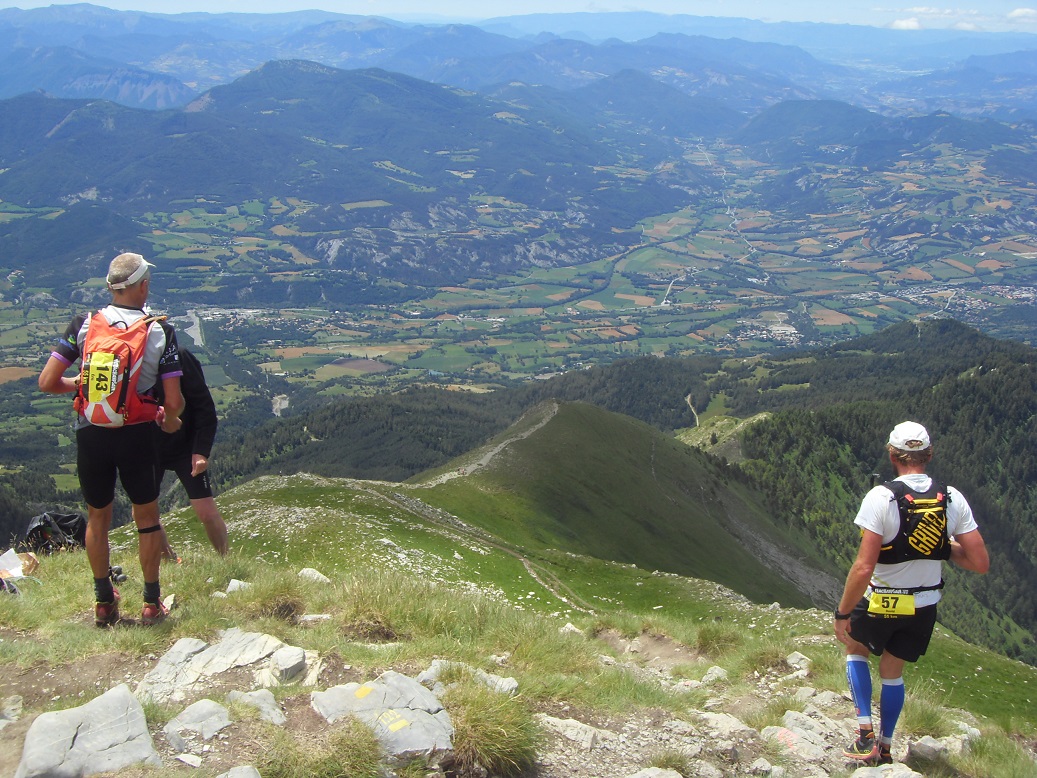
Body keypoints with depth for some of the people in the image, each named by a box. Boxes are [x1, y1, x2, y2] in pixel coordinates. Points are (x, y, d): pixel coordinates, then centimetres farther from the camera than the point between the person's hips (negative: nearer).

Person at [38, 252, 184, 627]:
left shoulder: (83, 325, -4)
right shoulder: (160, 333, -9)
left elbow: (47, 382, -7)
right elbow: (174, 402, -11)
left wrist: (76, 383, 13)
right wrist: (170, 421, 11)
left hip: (91, 434, 2)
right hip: (138, 435, -2)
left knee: (97, 517, 20)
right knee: (147, 518, 16)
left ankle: (104, 603, 30)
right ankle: (152, 603, 22)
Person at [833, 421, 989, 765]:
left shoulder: (881, 497, -23)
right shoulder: (952, 498, -9)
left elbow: (863, 568, -25)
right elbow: (980, 563, -8)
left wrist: (842, 613, -14)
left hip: (880, 604, -4)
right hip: (925, 607, 4)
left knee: (855, 649, 24)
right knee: (892, 673, 24)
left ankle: (866, 735, 12)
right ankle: (885, 747, 34)